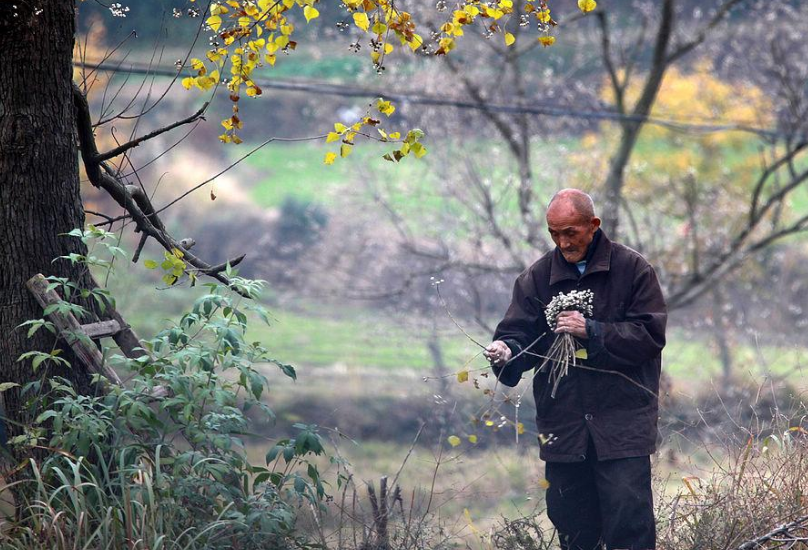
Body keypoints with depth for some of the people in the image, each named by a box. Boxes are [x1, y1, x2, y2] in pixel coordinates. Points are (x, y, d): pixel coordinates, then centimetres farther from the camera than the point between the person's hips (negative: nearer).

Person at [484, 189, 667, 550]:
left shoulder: (632, 269, 0)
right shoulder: (538, 277, 9)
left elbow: (650, 335, -6)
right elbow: (519, 332, 4)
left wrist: (592, 331, -16)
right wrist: (507, 352, -19)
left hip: (622, 425, -4)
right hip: (563, 427, 4)